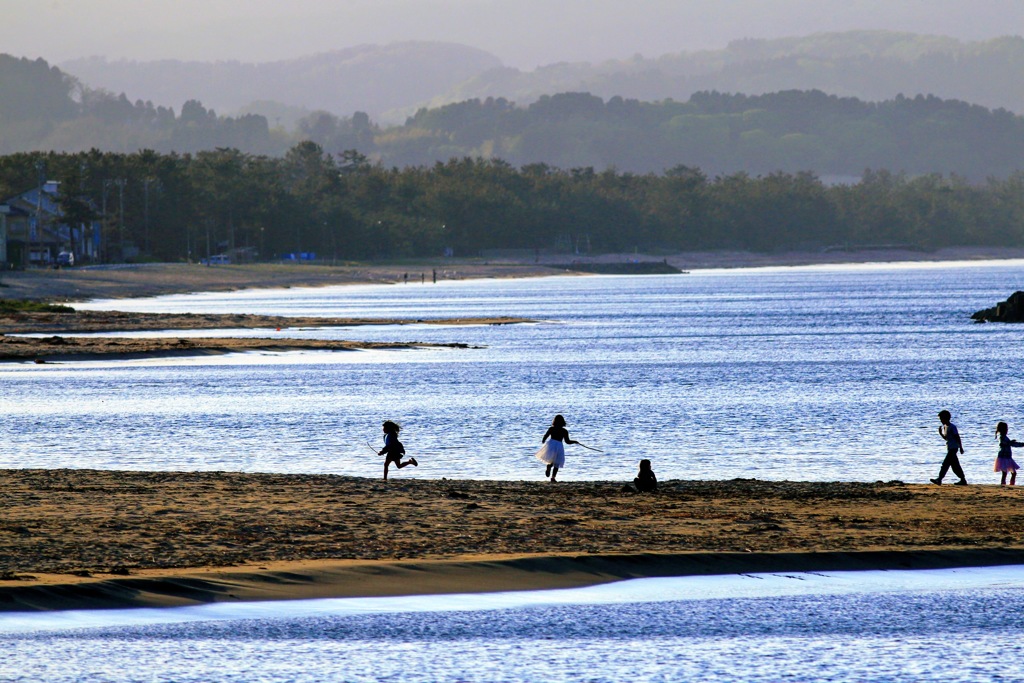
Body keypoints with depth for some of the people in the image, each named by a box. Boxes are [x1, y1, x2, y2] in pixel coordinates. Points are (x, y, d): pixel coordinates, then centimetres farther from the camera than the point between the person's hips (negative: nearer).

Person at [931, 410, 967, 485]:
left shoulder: (952, 427, -12)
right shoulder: (944, 427, 13)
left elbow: (957, 437, -12)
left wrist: (961, 447, -12)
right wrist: (940, 433, 3)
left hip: (953, 448, -9)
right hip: (949, 448, 9)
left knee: (945, 463, -13)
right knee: (955, 465, 11)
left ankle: (939, 479, -16)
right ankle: (963, 480, 17)